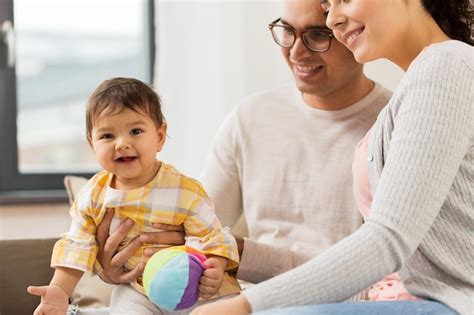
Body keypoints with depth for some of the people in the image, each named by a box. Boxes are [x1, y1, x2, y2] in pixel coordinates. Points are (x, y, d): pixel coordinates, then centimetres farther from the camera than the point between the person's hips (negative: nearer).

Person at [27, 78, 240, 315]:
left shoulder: (186, 193, -18)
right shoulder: (93, 195, -7)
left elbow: (212, 238, -14)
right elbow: (77, 247, 2)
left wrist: (214, 270, -34)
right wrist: (60, 289, -8)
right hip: (133, 292, 2)